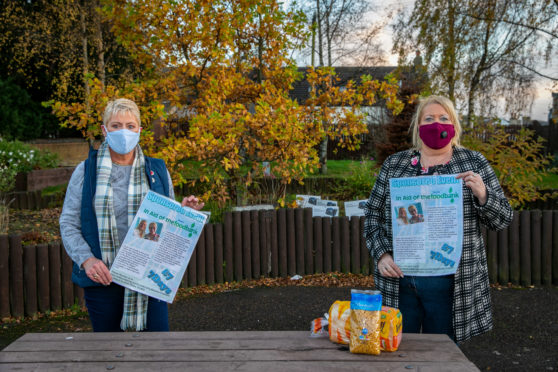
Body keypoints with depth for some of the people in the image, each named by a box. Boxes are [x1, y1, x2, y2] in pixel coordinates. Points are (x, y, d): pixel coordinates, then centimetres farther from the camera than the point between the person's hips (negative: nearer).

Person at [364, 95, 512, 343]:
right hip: (398, 280, 1)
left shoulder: (474, 163, 6)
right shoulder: (394, 165, 8)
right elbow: (373, 216, 9)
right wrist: (381, 255, -6)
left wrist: (481, 194, -14)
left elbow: (502, 219, 5)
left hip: (449, 284, -1)